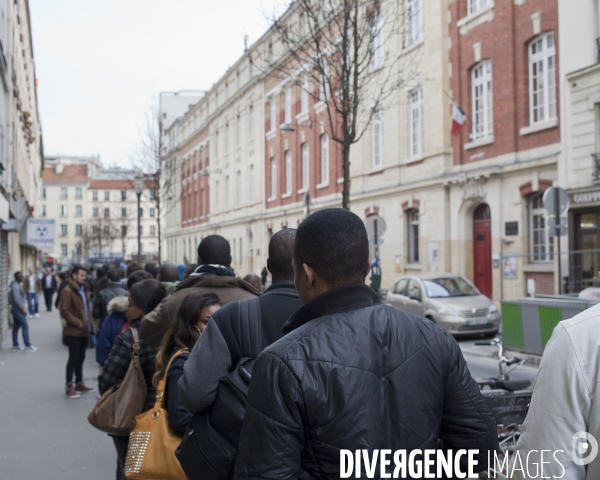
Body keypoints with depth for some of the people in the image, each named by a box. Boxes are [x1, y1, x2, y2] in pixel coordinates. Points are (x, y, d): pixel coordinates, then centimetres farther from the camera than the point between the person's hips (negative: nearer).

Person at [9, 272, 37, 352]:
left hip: (16, 309, 10)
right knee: (25, 326, -8)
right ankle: (28, 346, -7)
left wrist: (23, 308, 15)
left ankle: (15, 346, 15)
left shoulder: (17, 285, 14)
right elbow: (16, 299, -23)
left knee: (16, 327, 11)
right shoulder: (15, 286, -17)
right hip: (18, 309, -10)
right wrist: (23, 309, -19)